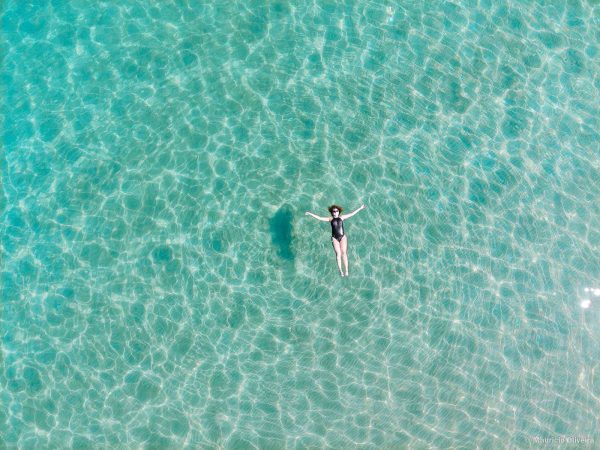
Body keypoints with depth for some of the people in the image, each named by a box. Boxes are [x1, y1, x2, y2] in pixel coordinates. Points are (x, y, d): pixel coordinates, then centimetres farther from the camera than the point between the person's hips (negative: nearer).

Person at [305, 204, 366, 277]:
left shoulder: (342, 217, 8)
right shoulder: (330, 219, 6)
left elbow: (352, 214, 13)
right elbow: (319, 218, 5)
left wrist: (360, 208, 15)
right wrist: (310, 214, 1)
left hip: (343, 237, 0)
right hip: (335, 238, 0)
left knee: (344, 253, -6)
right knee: (338, 253, -6)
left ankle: (346, 271, -7)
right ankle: (340, 270, -6)